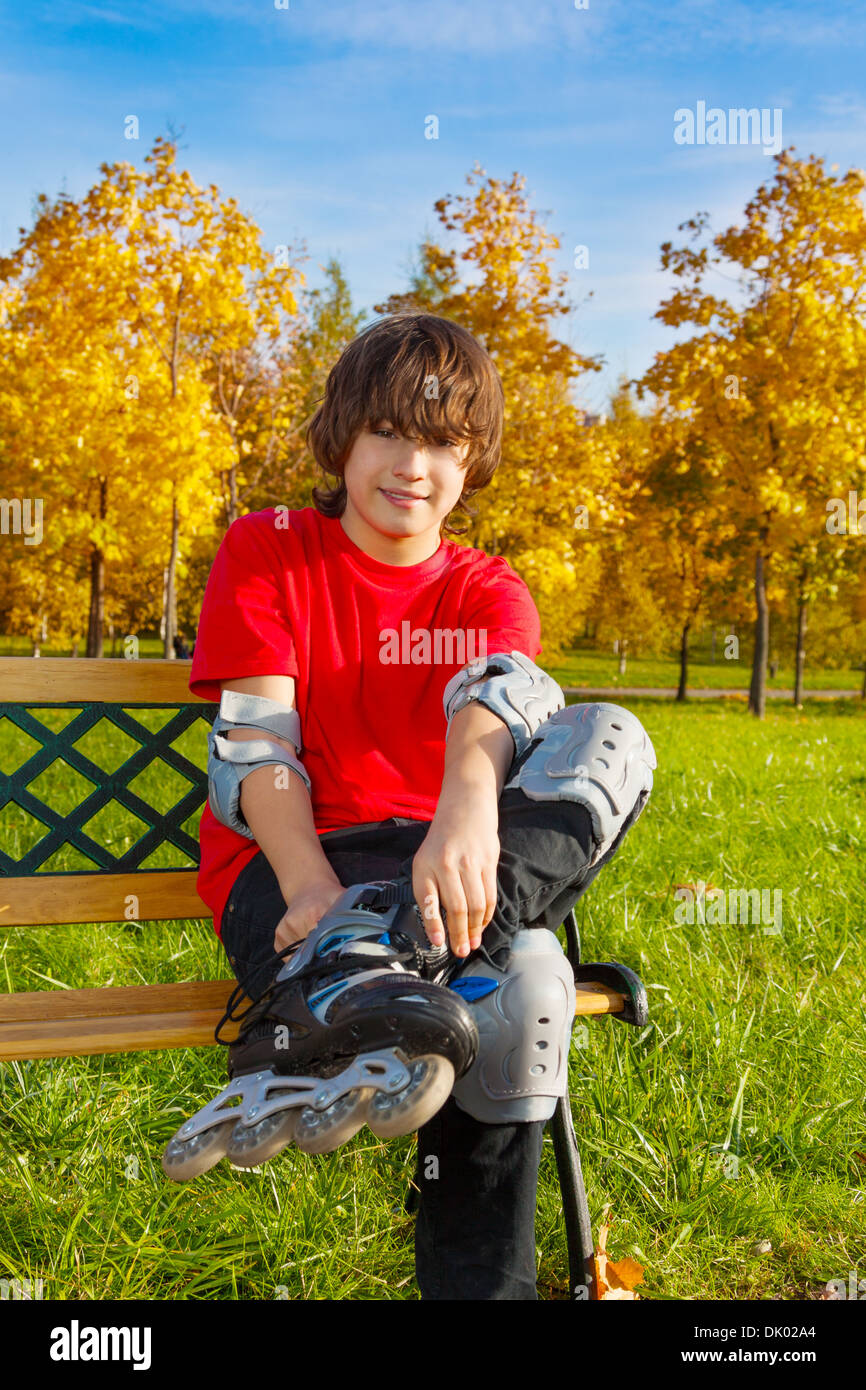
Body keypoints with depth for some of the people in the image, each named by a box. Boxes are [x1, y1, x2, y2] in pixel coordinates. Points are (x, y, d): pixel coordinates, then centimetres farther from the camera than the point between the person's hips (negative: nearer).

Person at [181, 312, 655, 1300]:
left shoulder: (488, 592, 10)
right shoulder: (264, 552, 5)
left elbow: (496, 699, -16)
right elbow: (253, 743, -8)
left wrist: (471, 805, -43)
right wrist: (311, 889, -28)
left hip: (430, 851, 4)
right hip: (292, 860, -4)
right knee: (519, 987, -36)